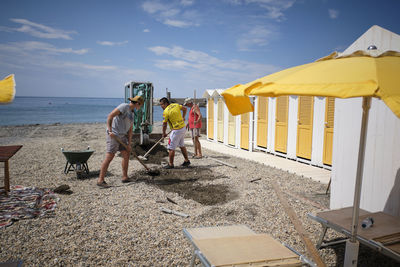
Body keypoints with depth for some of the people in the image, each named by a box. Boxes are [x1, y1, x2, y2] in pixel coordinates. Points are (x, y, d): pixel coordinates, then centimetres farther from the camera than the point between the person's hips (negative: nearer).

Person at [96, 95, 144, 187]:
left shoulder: (132, 113, 17)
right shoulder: (124, 106, -9)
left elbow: (130, 129, 15)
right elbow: (110, 116, -18)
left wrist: (129, 143, 9)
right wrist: (110, 130, -25)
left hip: (122, 136, 9)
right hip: (113, 135, -9)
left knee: (126, 155, 11)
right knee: (109, 157, -9)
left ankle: (125, 177, 21)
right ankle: (100, 180, -3)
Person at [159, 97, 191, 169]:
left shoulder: (166, 112, -15)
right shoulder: (176, 105, 4)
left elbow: (164, 124, -7)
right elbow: (184, 108, 19)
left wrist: (164, 133, 7)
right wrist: (183, 117, 31)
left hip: (176, 131, -8)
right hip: (183, 128, 8)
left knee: (171, 148, 0)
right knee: (182, 145, 22)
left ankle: (171, 164, 5)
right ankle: (187, 161, 30)